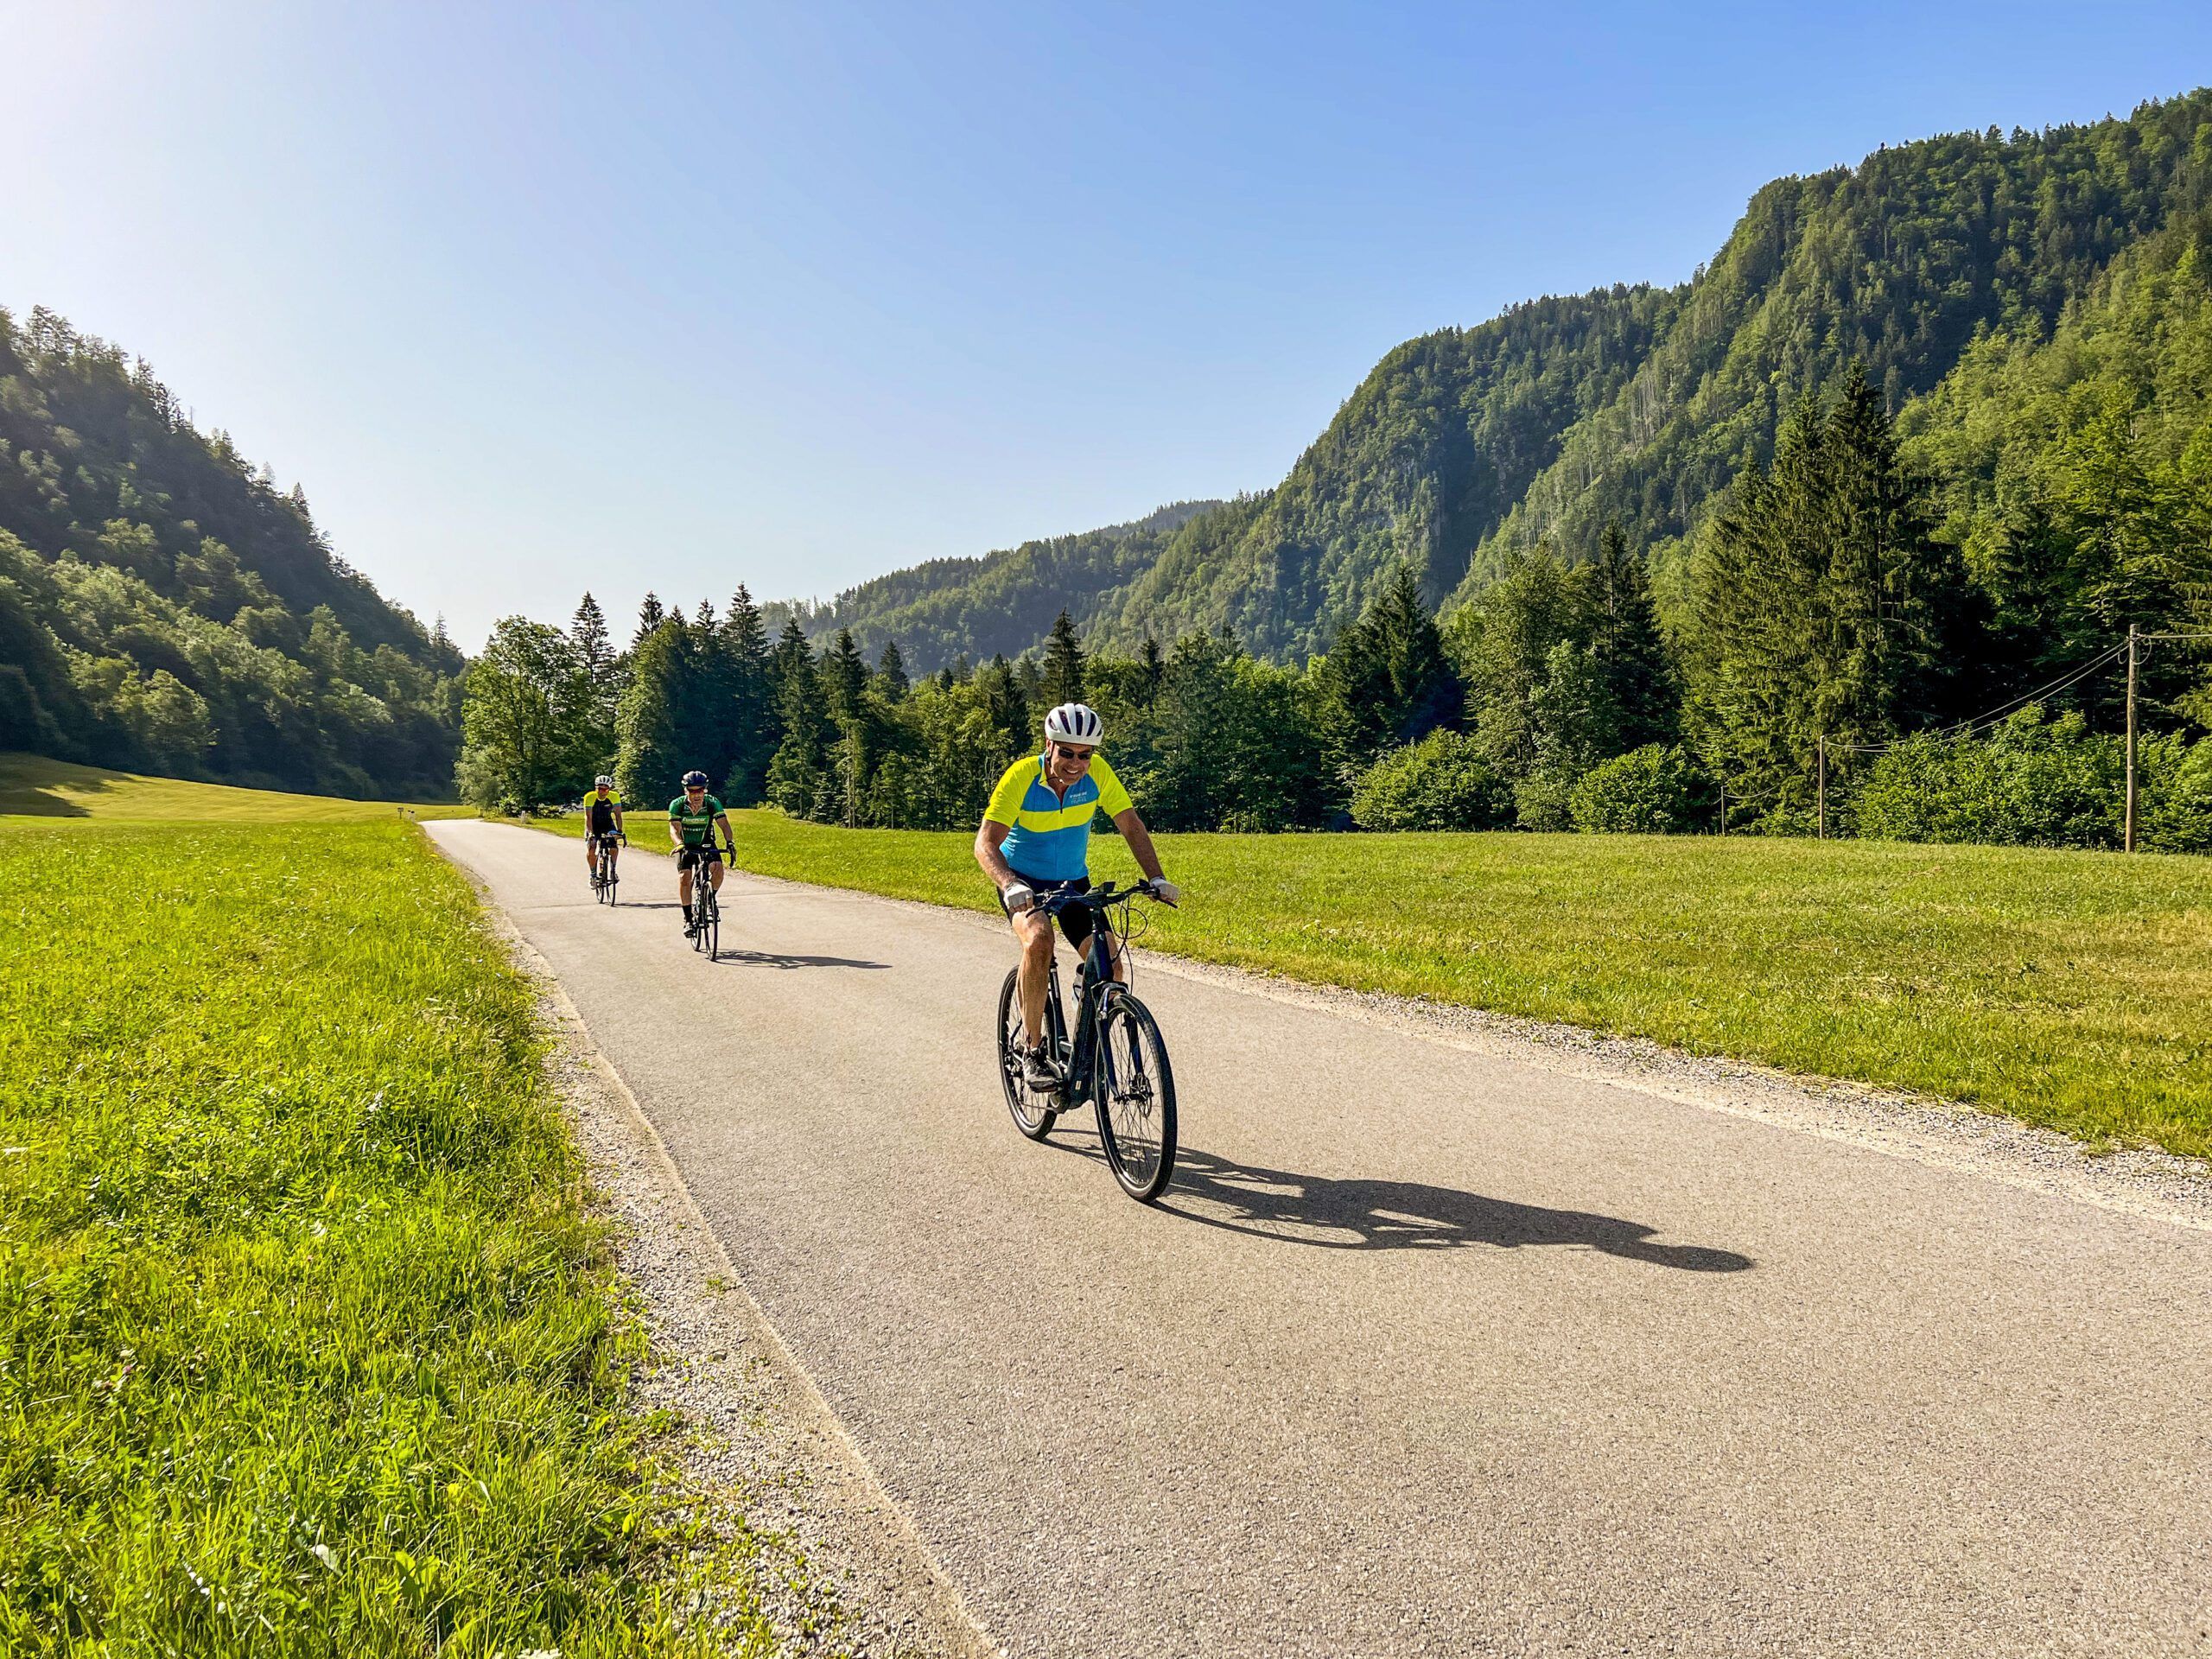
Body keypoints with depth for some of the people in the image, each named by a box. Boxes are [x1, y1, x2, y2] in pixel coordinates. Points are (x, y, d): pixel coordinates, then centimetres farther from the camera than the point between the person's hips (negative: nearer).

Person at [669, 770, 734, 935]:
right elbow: (674, 829, -29)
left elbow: (724, 823, -25)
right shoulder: (677, 805, -20)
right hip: (685, 846, 0)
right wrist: (679, 844, -49)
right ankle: (688, 919, -7)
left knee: (717, 867, -26)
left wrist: (729, 841, -44)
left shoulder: (712, 803, -18)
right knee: (684, 878, -18)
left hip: (707, 845, 1)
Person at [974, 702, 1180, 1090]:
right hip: (1023, 882, -3)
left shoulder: (1098, 772, -16)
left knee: (1112, 969, -12)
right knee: (1039, 941, -34)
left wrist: (1156, 878, -23)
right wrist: (1010, 886, -47)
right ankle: (1033, 1051, -20)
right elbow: (985, 843, -30)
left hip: (1074, 882, 4)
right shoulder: (1022, 776, -24)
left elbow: (1132, 827, -9)